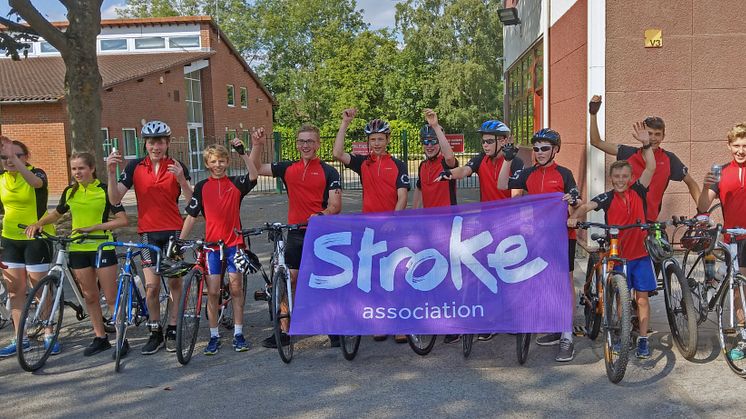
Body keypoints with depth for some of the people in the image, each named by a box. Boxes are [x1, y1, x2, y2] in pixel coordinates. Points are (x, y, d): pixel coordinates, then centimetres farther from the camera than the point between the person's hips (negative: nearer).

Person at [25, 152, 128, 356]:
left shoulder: (105, 190, -7)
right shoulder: (70, 191, 7)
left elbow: (122, 220, -13)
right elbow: (57, 213, 24)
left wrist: (92, 228, -20)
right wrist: (39, 223, 5)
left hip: (102, 247, -5)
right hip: (78, 249, 5)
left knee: (111, 296, -1)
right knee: (90, 296, 10)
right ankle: (100, 337, 20)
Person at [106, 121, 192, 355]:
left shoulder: (177, 167, 0)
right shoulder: (135, 167, 2)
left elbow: (191, 202, -8)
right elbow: (115, 199, -4)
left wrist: (181, 179, -25)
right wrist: (111, 172, -18)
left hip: (173, 230, 0)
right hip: (148, 232, 1)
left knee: (174, 282, 4)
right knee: (151, 286, -3)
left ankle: (172, 331, 17)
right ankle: (155, 333, 12)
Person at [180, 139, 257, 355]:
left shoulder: (236, 183, 3)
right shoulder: (202, 187, 5)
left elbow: (253, 176, -18)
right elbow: (191, 216, 5)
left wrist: (243, 153, -23)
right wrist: (180, 241, -1)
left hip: (234, 243, -1)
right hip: (211, 244, 1)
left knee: (236, 289, 3)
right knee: (212, 292, 1)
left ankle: (238, 334, 12)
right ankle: (214, 336, 13)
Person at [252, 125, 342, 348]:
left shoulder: (328, 171, -2)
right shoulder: (288, 168, 10)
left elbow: (336, 205, -7)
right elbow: (256, 169, 15)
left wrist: (321, 215, -26)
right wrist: (257, 145, 3)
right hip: (295, 233, 4)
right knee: (288, 282, 6)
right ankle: (284, 331, 14)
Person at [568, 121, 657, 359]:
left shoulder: (638, 192, -1)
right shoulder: (607, 198, -4)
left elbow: (651, 168, -12)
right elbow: (587, 206, -19)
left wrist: (646, 143, -22)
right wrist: (575, 217, -38)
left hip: (640, 254, 1)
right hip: (617, 256, -1)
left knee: (642, 298, 5)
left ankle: (643, 340, 15)